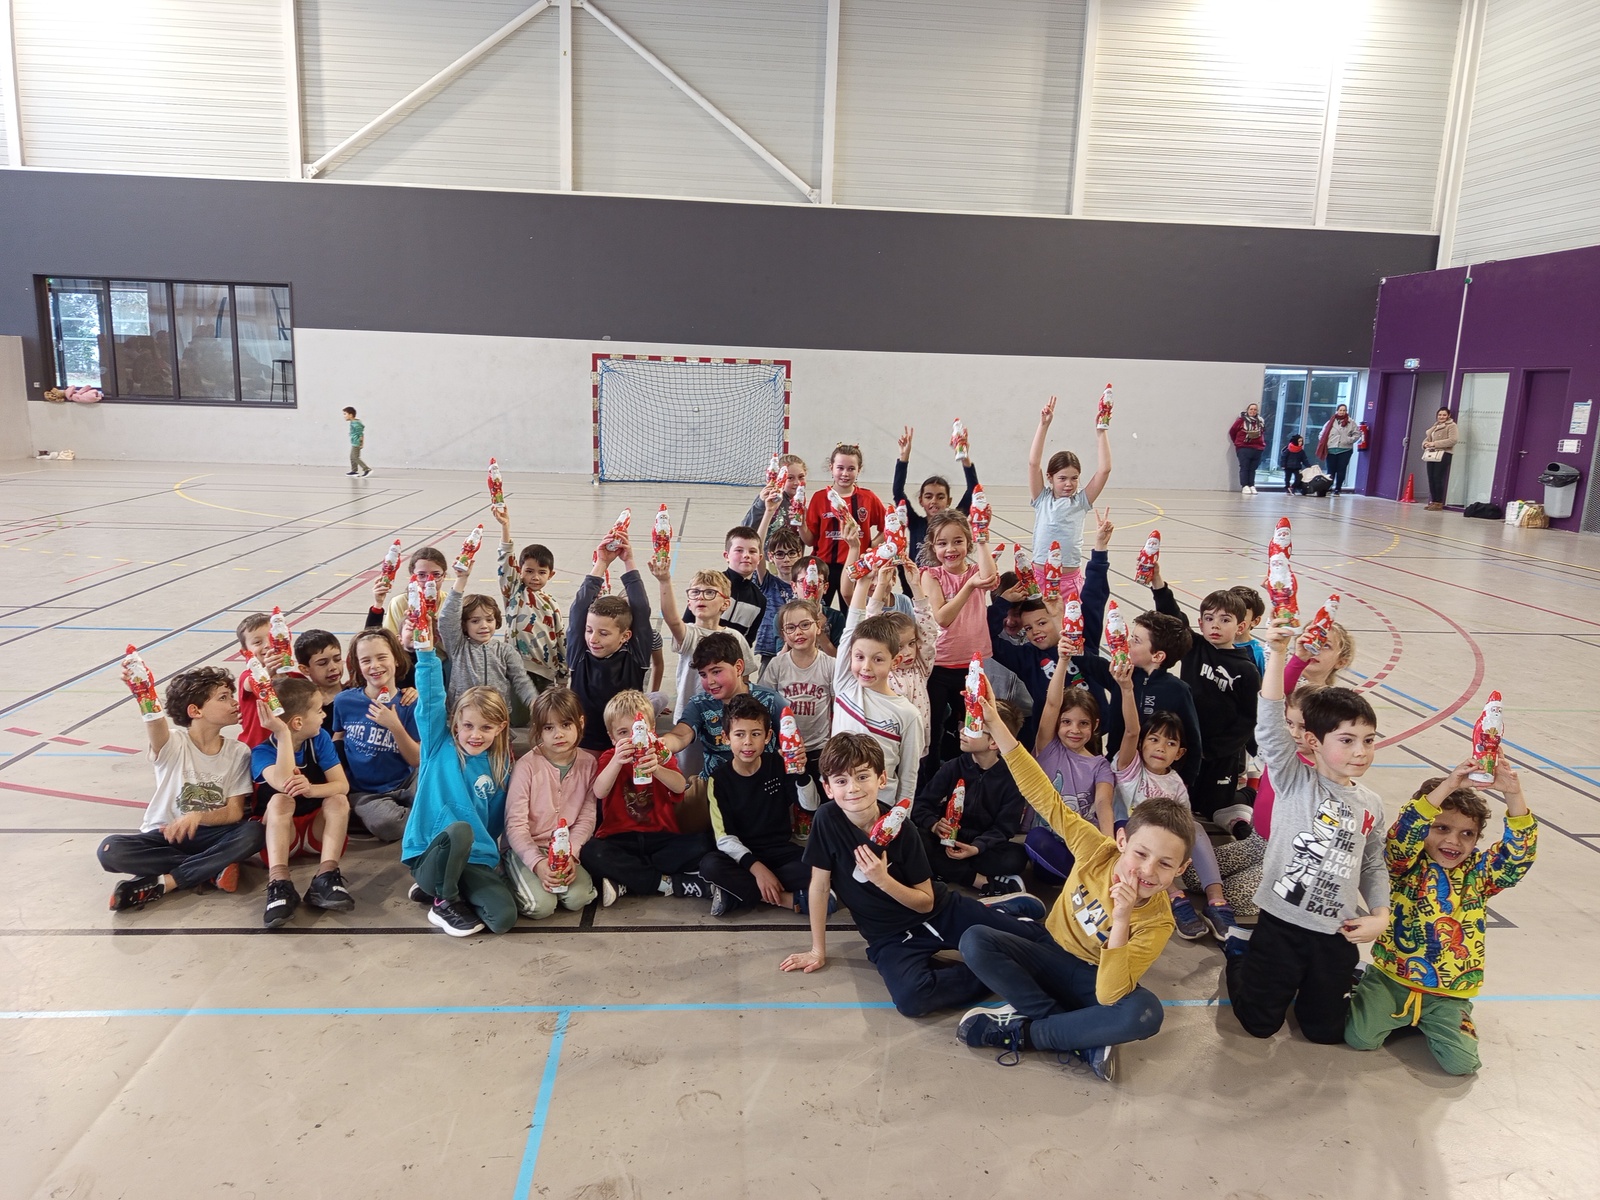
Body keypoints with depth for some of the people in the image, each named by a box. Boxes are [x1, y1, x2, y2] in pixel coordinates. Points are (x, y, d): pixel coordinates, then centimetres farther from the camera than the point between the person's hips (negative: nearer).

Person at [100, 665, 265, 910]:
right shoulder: (172, 744, -11)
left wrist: (199, 817, -28)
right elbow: (155, 725, -36)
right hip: (164, 835, -1)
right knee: (110, 850, -29)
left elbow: (235, 811, -7)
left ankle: (160, 884, -23)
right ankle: (213, 869, -21)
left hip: (208, 834, 1)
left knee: (253, 833, -29)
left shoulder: (238, 753, -3)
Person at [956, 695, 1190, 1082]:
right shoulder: (1097, 850, -21)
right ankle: (1084, 1038, -19)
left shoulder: (1157, 923, -24)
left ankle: (1022, 1031, -20)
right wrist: (994, 722, -33)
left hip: (1097, 979, -2)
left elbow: (1108, 996, -33)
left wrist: (1120, 920, -46)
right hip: (1053, 954, 3)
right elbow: (1045, 796, -25)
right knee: (974, 941, -24)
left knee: (1145, 1014, -36)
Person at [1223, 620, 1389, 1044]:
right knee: (1260, 1024, 9)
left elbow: (1373, 866, 14)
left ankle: (1315, 979, 42)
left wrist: (1380, 915, -2)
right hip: (1280, 922, -4)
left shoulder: (1371, 804, 4)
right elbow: (1271, 724, -25)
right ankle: (1240, 950, 34)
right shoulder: (1295, 781, -10)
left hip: (1337, 934, 4)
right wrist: (1276, 654, -35)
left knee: (1326, 1032, 14)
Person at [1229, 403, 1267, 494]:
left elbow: (1263, 433, 22)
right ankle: (1245, 486, -7)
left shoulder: (1260, 422, 8)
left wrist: (1262, 444, 13)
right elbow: (1232, 431, 3)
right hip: (1244, 448, -4)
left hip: (1257, 449, 4)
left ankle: (1252, 486, 10)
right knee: (1244, 468, -6)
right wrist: (1238, 442, 10)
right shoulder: (1242, 420, -5)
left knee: (1252, 469, 7)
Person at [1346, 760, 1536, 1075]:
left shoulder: (1478, 873, 0)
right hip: (1391, 978, -2)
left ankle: (1425, 1021, 19)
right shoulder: (1407, 865, -8)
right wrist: (1445, 787, -39)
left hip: (1448, 993, 2)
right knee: (1360, 1036, -17)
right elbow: (1402, 835, -29)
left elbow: (1520, 851, -16)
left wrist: (1513, 796, -32)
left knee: (1460, 1062, -14)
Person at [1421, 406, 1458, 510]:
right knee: (1431, 478, 3)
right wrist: (1426, 444, -1)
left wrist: (1435, 444, -18)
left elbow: (1453, 440, -14)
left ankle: (1438, 503, -7)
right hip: (1431, 454, 7)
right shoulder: (1434, 426, 23)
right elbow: (1427, 438, 25)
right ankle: (1433, 501, 8)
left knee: (1438, 478, -10)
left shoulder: (1451, 426, 0)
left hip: (1443, 455, -7)